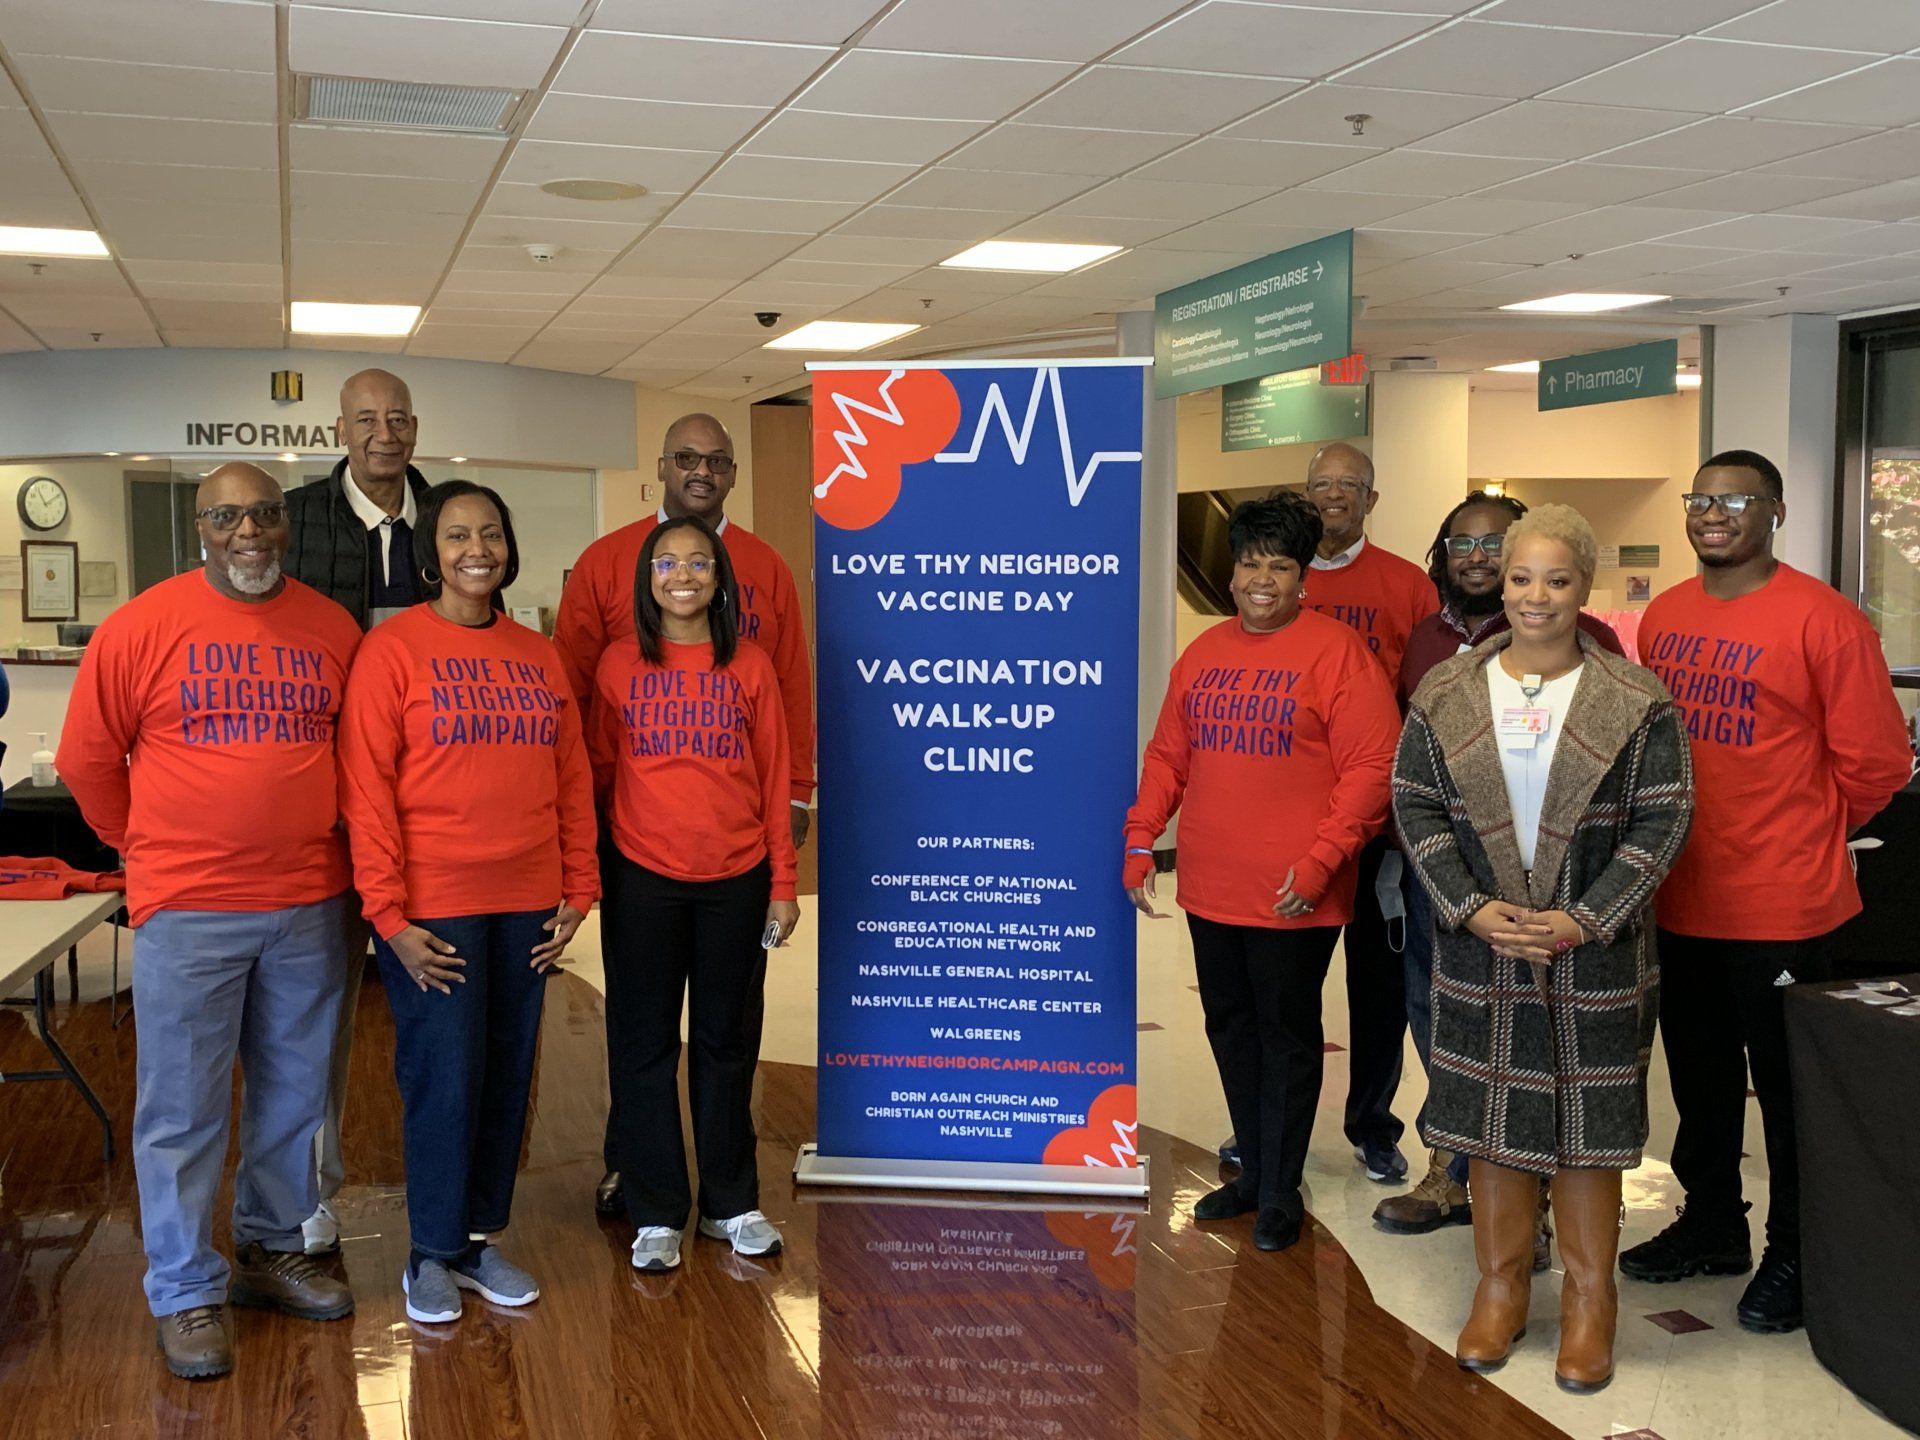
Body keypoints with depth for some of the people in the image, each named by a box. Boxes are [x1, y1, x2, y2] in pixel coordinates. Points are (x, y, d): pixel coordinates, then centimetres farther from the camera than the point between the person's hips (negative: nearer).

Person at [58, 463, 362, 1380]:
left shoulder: (334, 630, 4)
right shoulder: (143, 626, -5)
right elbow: (87, 760, 3)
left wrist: (319, 842, 11)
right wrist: (150, 847, 9)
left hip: (310, 905, 3)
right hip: (188, 909, -3)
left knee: (293, 1095, 14)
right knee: (183, 1110, 3)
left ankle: (272, 1250, 32)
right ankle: (185, 1293, 17)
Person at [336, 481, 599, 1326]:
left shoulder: (538, 655, 10)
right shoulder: (392, 649, -5)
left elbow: (573, 780, 12)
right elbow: (366, 787, -9)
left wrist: (578, 891, 7)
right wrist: (390, 913, -13)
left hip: (526, 908, 5)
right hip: (433, 908, -5)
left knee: (507, 1077, 10)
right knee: (445, 1079, 0)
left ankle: (481, 1238, 25)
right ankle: (433, 1255, 17)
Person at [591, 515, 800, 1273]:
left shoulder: (750, 667, 2)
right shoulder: (619, 664, 1)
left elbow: (774, 780, 4)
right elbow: (598, 770, 5)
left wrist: (783, 884, 2)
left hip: (736, 882, 1)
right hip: (642, 880, 0)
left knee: (728, 1041, 11)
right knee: (645, 1045, 6)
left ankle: (731, 1203, 24)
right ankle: (655, 1214, 18)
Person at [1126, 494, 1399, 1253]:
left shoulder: (1336, 651, -9)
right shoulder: (1204, 653, 9)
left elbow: (1372, 767, -13)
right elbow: (1168, 755, 14)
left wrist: (1320, 861, -18)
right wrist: (1141, 837, 5)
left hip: (1293, 897, -6)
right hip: (1209, 890, 6)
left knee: (1287, 1037, 6)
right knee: (1230, 1029, 16)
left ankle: (1280, 1192, 19)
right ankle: (1253, 1171, 32)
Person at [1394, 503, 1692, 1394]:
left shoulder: (1635, 701, -4)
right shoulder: (1446, 694, 2)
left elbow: (1662, 820, -5)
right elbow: (1415, 806, 2)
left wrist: (1584, 920, -14)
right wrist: (1472, 908, -11)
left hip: (1593, 951, -2)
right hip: (1481, 946, 2)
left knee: (1587, 1119, 6)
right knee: (1491, 1116, 9)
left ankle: (1589, 1298, 21)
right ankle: (1501, 1286, 25)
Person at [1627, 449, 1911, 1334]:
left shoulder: (1821, 619, -13)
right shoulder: (1664, 617, 6)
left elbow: (1874, 761, -9)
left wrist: (1807, 833, 3)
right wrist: (1675, 833, 12)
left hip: (1782, 906, -6)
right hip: (1680, 900, 6)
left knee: (1789, 1091, 8)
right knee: (1699, 1079, 19)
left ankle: (1793, 1257, 23)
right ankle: (1712, 1227, 36)